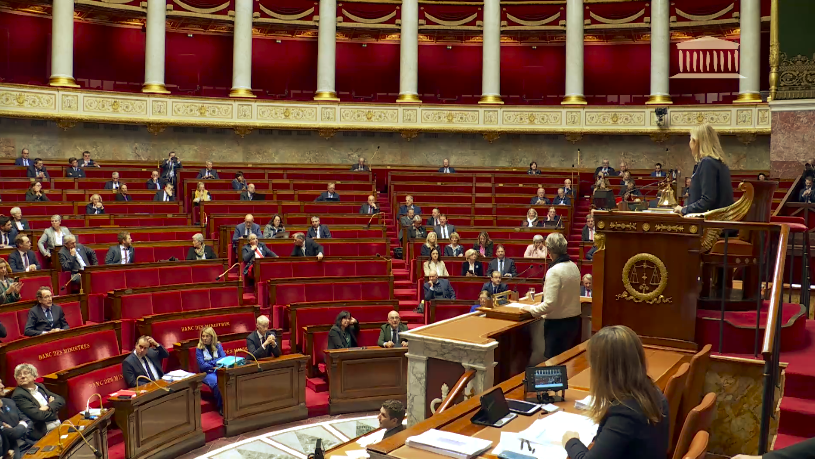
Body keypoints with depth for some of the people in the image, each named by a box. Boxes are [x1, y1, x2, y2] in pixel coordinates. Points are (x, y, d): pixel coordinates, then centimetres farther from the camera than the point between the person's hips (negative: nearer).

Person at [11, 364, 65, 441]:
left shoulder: (40, 386, 13)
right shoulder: (18, 395, -9)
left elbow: (61, 400, 8)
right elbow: (39, 415, -16)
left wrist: (48, 407, -11)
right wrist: (54, 411, 1)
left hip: (59, 426, 7)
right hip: (44, 434, -7)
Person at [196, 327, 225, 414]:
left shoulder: (218, 346, 14)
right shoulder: (199, 348, 7)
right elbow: (202, 365, -3)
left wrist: (210, 362, -9)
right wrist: (214, 367, -14)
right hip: (206, 373, -2)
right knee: (217, 383, -37)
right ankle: (221, 407, -25)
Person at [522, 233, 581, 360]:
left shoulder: (554, 271, -20)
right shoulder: (574, 267, 3)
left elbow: (550, 304, -23)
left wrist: (532, 309, -7)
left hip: (558, 323, -8)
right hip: (574, 320, 8)